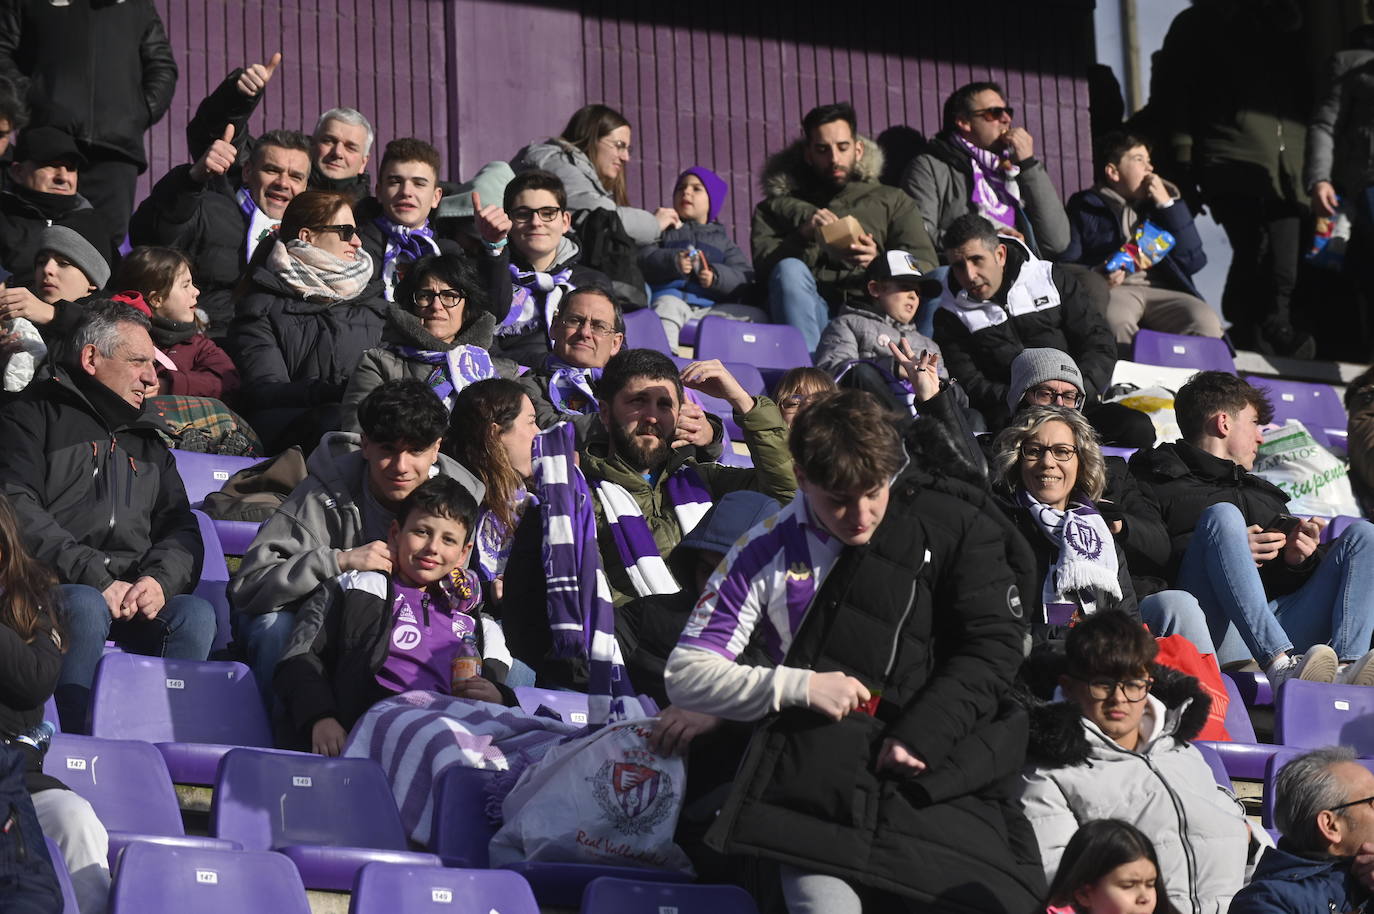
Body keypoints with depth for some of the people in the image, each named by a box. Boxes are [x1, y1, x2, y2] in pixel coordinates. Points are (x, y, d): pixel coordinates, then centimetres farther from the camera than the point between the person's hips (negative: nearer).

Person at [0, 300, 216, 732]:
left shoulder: (147, 442, 29)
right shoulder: (36, 414, 9)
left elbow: (180, 530, 19)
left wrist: (160, 580, -6)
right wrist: (94, 579, -16)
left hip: (133, 595, 5)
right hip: (52, 590, -5)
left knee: (195, 614, -25)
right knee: (85, 607, -38)